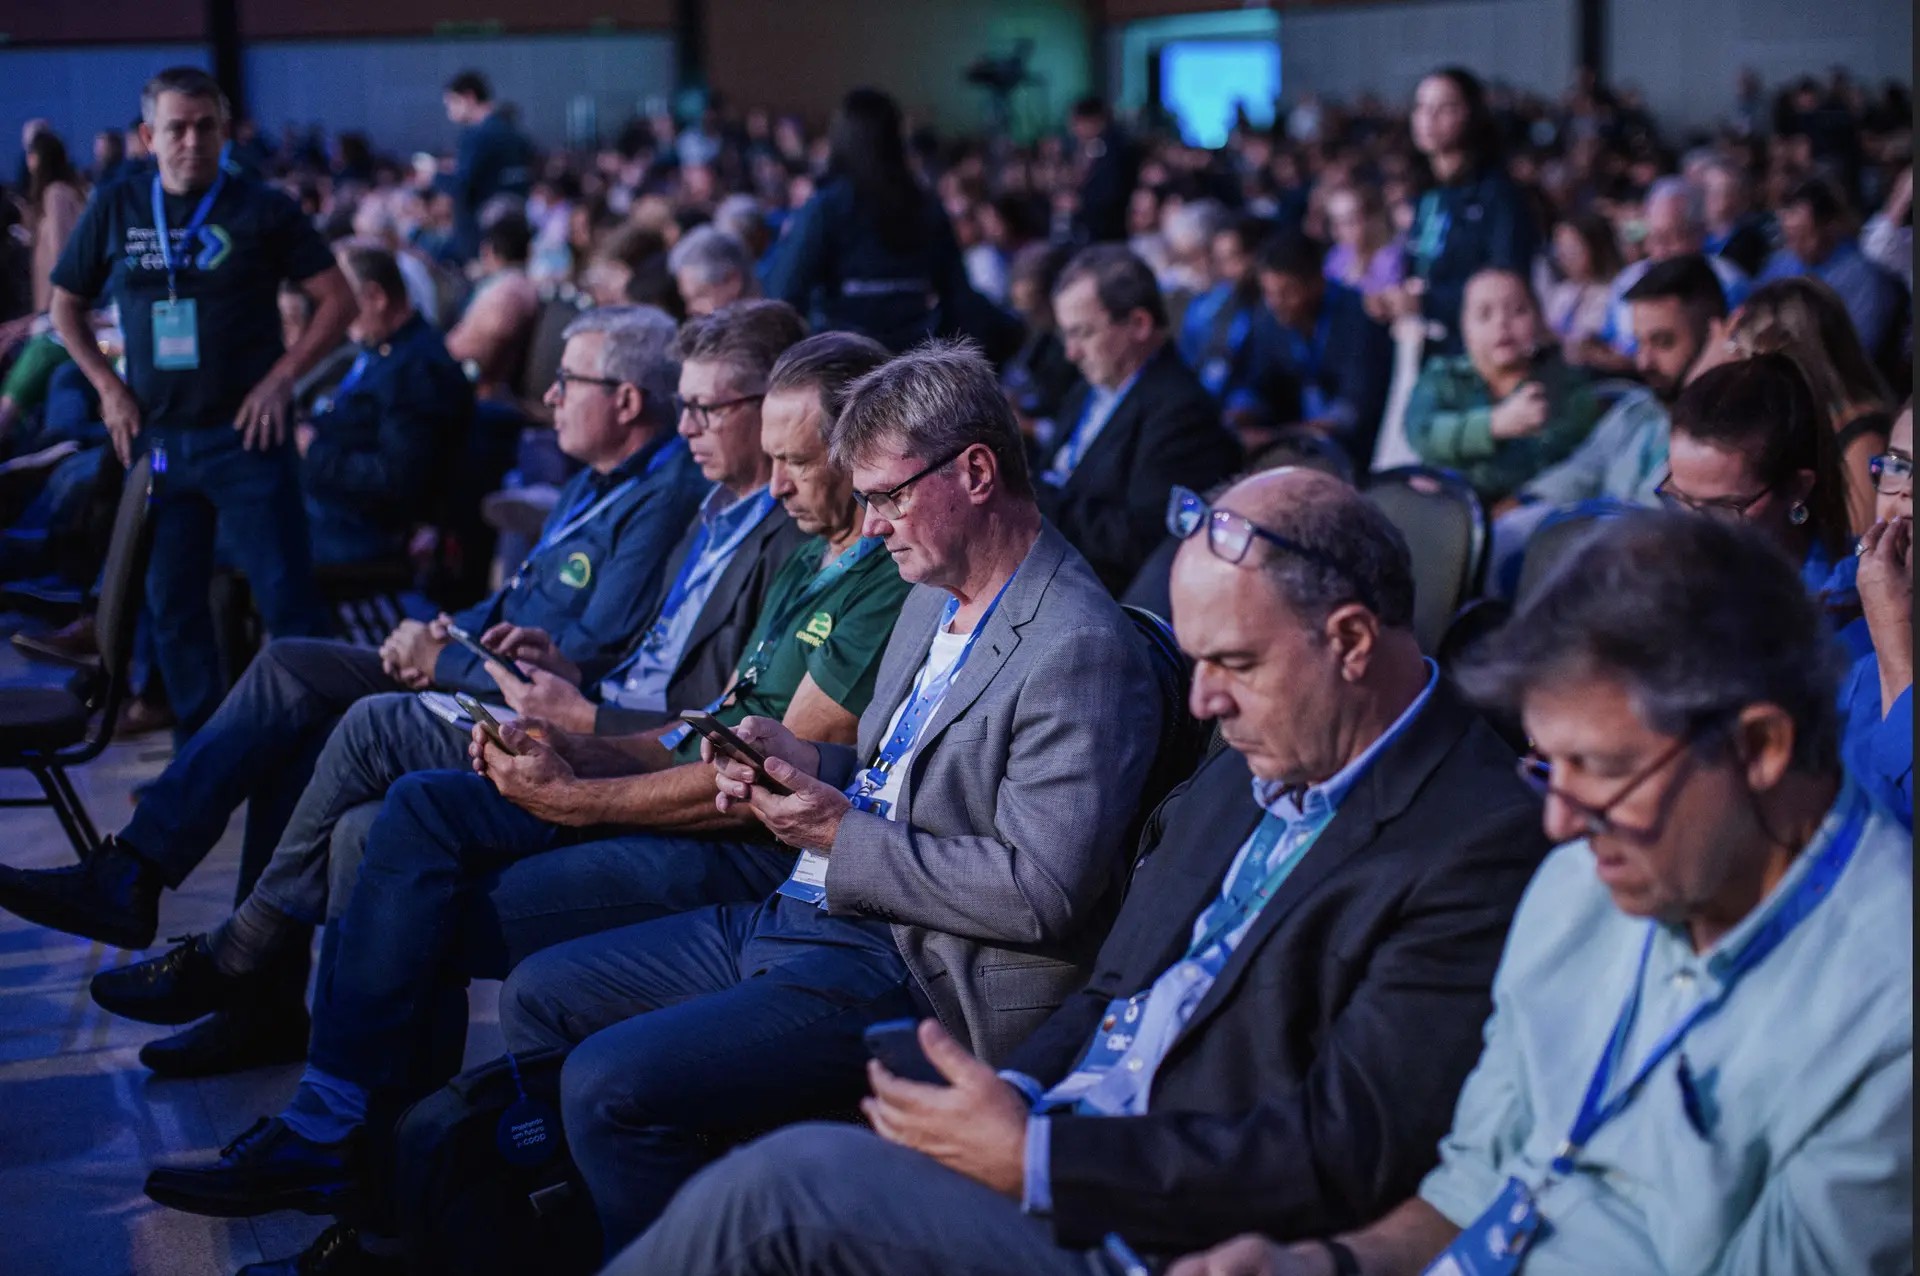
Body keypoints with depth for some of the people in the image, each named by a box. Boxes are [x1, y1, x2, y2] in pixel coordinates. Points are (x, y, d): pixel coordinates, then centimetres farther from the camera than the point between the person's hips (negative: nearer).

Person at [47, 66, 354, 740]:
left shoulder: (261, 209, -3)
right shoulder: (116, 209, 6)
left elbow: (338, 299, -3)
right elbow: (66, 307, 16)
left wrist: (282, 376, -11)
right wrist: (108, 386, 4)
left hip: (245, 433, -4)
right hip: (156, 437, 4)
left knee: (286, 596, -7)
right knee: (172, 602, 9)